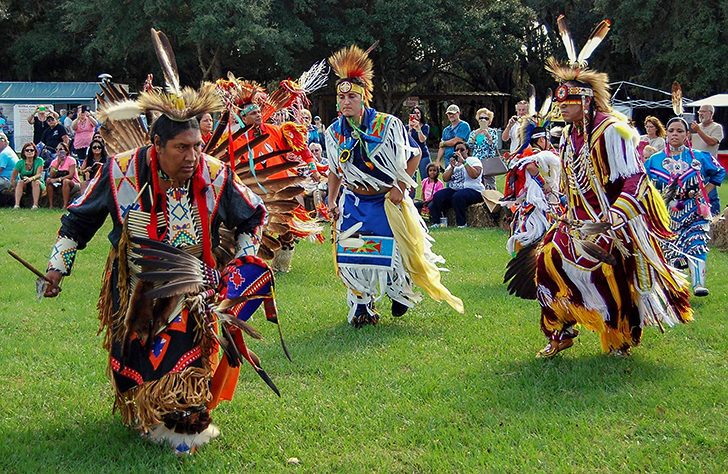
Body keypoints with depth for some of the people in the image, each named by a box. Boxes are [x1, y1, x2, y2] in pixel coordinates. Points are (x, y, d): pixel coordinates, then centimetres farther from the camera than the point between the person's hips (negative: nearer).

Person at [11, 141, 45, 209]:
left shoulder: (39, 160, -7)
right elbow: (13, 178, -3)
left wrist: (31, 178, -41)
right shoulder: (20, 163, -5)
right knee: (20, 181, -30)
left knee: (35, 182, -33)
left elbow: (39, 174, -20)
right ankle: (17, 204, -39)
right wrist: (17, 189, -12)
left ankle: (35, 205, -42)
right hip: (24, 186, 1)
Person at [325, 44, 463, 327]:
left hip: (388, 200, -3)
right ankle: (361, 308, 13)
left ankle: (401, 293, 33)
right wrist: (331, 201, 5)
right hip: (353, 201, 3)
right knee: (351, 252, -4)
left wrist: (400, 187, -10)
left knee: (393, 250, 0)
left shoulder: (388, 125, -14)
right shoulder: (334, 132, -1)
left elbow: (414, 155, -3)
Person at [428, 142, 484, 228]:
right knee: (437, 196, -20)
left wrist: (464, 162, -19)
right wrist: (452, 167, -8)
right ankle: (436, 222, -12)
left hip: (473, 191, -6)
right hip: (454, 190, 6)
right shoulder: (453, 162, 20)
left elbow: (475, 175, -18)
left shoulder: (474, 160, 3)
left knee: (457, 196, -37)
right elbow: (445, 179, 7)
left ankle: (462, 224, -24)